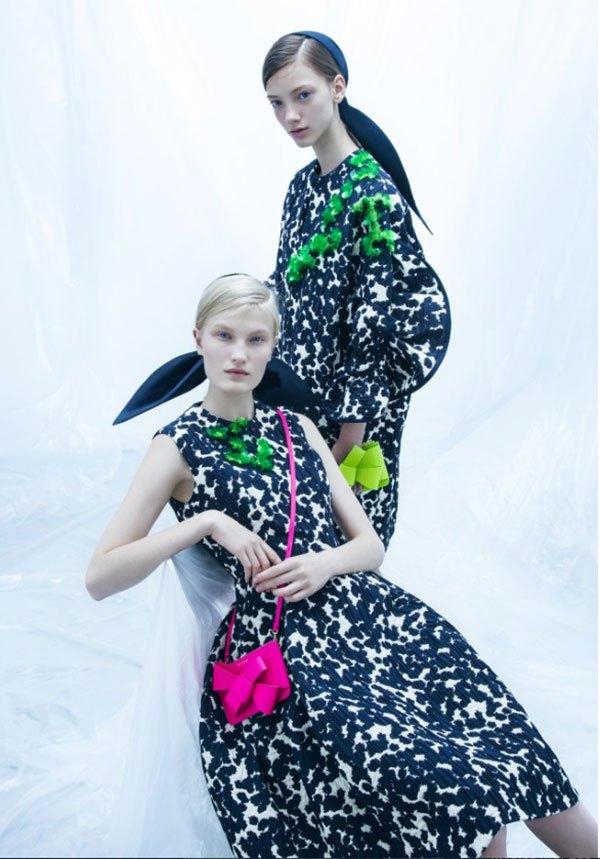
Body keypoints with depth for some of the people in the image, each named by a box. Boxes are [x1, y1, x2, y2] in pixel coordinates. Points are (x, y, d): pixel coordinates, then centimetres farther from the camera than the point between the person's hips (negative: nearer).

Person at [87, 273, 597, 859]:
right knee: (460, 793, -23)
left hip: (366, 610, 5)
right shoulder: (180, 447, 3)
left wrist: (326, 563, -8)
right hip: (279, 645, -5)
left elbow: (370, 543, 14)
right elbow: (99, 578, -3)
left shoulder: (297, 428, 16)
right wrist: (205, 522, -12)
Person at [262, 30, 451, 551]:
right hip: (298, 390, 7)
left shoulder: (373, 194, -18)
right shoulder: (303, 185, 7)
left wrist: (355, 418, -17)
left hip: (351, 401, -7)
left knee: (349, 530, 6)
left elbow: (378, 320, -19)